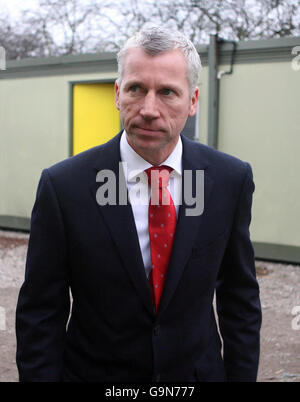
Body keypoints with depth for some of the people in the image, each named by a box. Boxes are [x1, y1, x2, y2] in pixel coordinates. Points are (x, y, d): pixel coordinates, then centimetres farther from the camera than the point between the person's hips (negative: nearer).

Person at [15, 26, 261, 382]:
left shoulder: (231, 179, -9)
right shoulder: (63, 185, -16)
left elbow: (240, 297, -1)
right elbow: (40, 315, -11)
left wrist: (242, 375, -1)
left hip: (199, 370, 2)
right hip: (94, 373, -1)